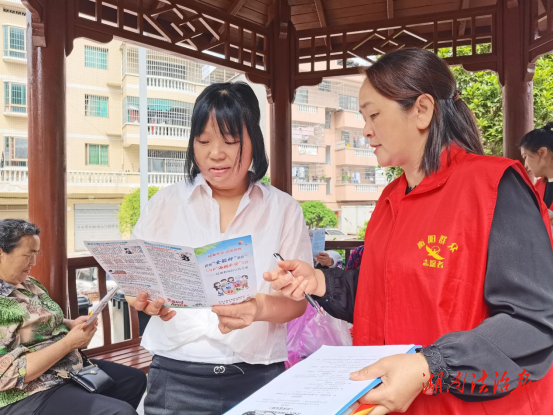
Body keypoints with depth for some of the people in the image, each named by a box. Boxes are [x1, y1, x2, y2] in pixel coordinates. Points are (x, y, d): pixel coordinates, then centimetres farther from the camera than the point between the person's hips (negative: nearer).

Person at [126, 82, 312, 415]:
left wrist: (260, 308, -25)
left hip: (257, 375, 0)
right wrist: (146, 299, -21)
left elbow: (297, 300, -3)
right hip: (178, 375, 1)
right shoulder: (166, 203, 2)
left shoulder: (284, 209, 0)